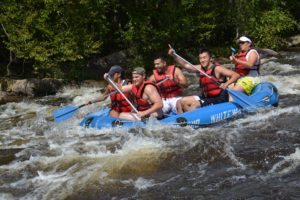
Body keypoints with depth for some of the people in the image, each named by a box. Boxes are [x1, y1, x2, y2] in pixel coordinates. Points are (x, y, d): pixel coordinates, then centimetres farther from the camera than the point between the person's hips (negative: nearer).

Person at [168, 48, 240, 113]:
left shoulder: (217, 69, -14)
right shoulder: (201, 68, 7)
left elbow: (236, 75, -20)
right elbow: (185, 65, 11)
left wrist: (226, 84, -36)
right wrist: (174, 55, 0)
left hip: (218, 99, -8)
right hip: (206, 97, 9)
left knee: (194, 105, -27)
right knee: (181, 102, 3)